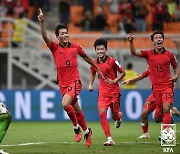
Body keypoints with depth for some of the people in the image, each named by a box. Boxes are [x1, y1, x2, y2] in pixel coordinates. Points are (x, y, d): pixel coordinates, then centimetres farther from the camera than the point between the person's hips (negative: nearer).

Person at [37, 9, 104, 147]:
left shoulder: (75, 47, 0)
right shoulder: (55, 48, -1)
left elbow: (86, 57, 18)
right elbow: (45, 36, -18)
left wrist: (98, 69, 28)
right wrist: (42, 22, -34)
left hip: (75, 82, -3)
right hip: (63, 83, 3)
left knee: (65, 104, -26)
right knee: (76, 110, 11)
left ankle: (76, 128, -7)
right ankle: (86, 131, 32)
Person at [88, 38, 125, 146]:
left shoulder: (112, 61, -11)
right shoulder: (95, 63, 2)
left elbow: (123, 73, -3)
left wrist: (115, 80, -16)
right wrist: (91, 84, 11)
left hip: (114, 91, -3)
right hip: (103, 92, 3)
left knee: (115, 116, 5)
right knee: (102, 113, -16)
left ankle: (119, 116, 47)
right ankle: (109, 139, -16)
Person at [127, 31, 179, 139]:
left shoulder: (169, 55, 1)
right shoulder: (148, 54, 1)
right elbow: (134, 53, -12)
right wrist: (131, 42, -28)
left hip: (167, 86, -2)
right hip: (156, 87, 2)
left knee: (166, 109, -16)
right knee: (159, 112, 8)